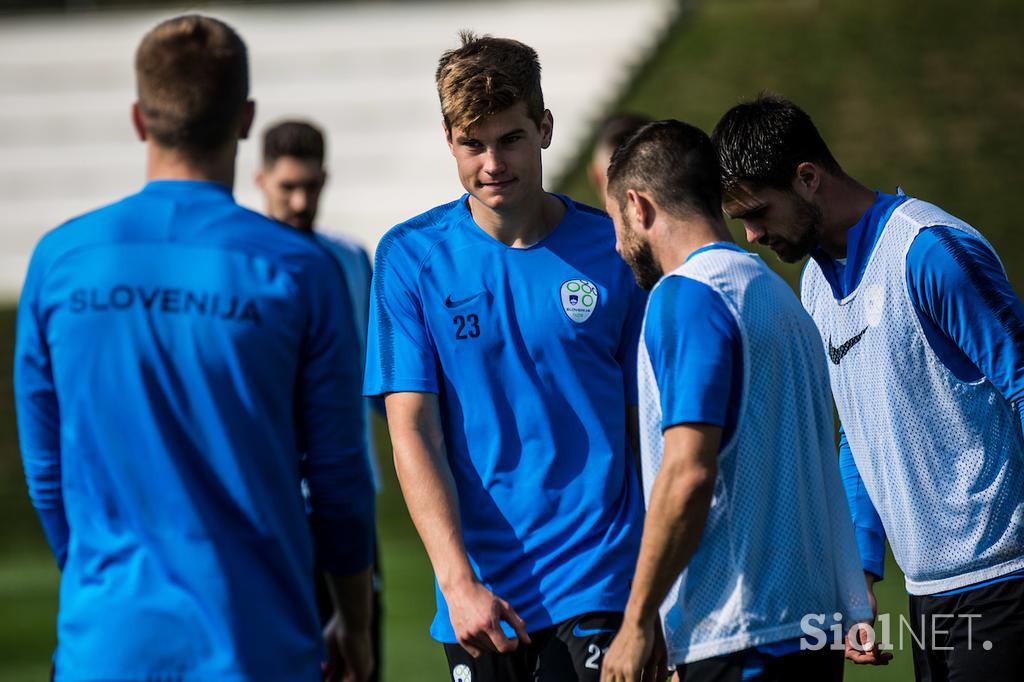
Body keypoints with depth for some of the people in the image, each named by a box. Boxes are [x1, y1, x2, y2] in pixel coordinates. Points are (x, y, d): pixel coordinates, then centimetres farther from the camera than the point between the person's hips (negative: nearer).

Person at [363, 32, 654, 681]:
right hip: (477, 596, 1)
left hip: (597, 586, -1)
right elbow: (412, 433, -3)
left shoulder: (615, 251, 3)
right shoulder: (410, 256, 2)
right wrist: (457, 580, -14)